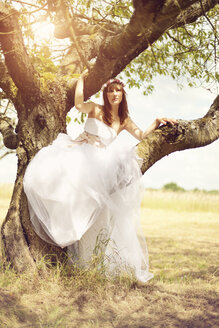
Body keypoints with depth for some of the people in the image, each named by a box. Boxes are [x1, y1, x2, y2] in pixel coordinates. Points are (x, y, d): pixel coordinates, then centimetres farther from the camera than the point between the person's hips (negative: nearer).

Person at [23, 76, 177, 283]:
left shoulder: (124, 121, 15)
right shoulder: (96, 109, 5)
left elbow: (141, 136, 12)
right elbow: (79, 105, -15)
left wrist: (157, 123, 1)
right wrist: (81, 78, -6)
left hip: (98, 163, 2)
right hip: (77, 152, -2)